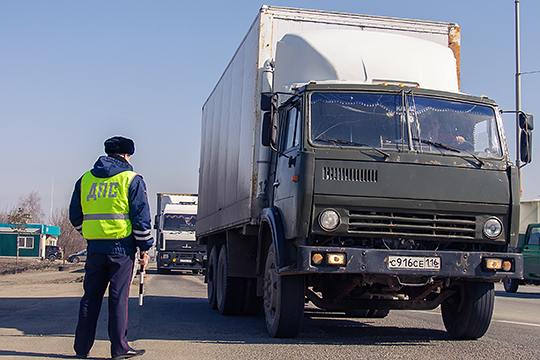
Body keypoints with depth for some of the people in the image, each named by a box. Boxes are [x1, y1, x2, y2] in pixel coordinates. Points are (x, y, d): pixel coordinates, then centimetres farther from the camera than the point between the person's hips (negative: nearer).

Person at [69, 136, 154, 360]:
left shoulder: (85, 179, 12)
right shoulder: (132, 180, -2)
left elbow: (75, 216, 15)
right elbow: (141, 218, -7)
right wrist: (145, 248, -1)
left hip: (94, 247, 4)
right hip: (122, 247, -4)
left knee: (91, 297, 11)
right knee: (118, 297, 1)